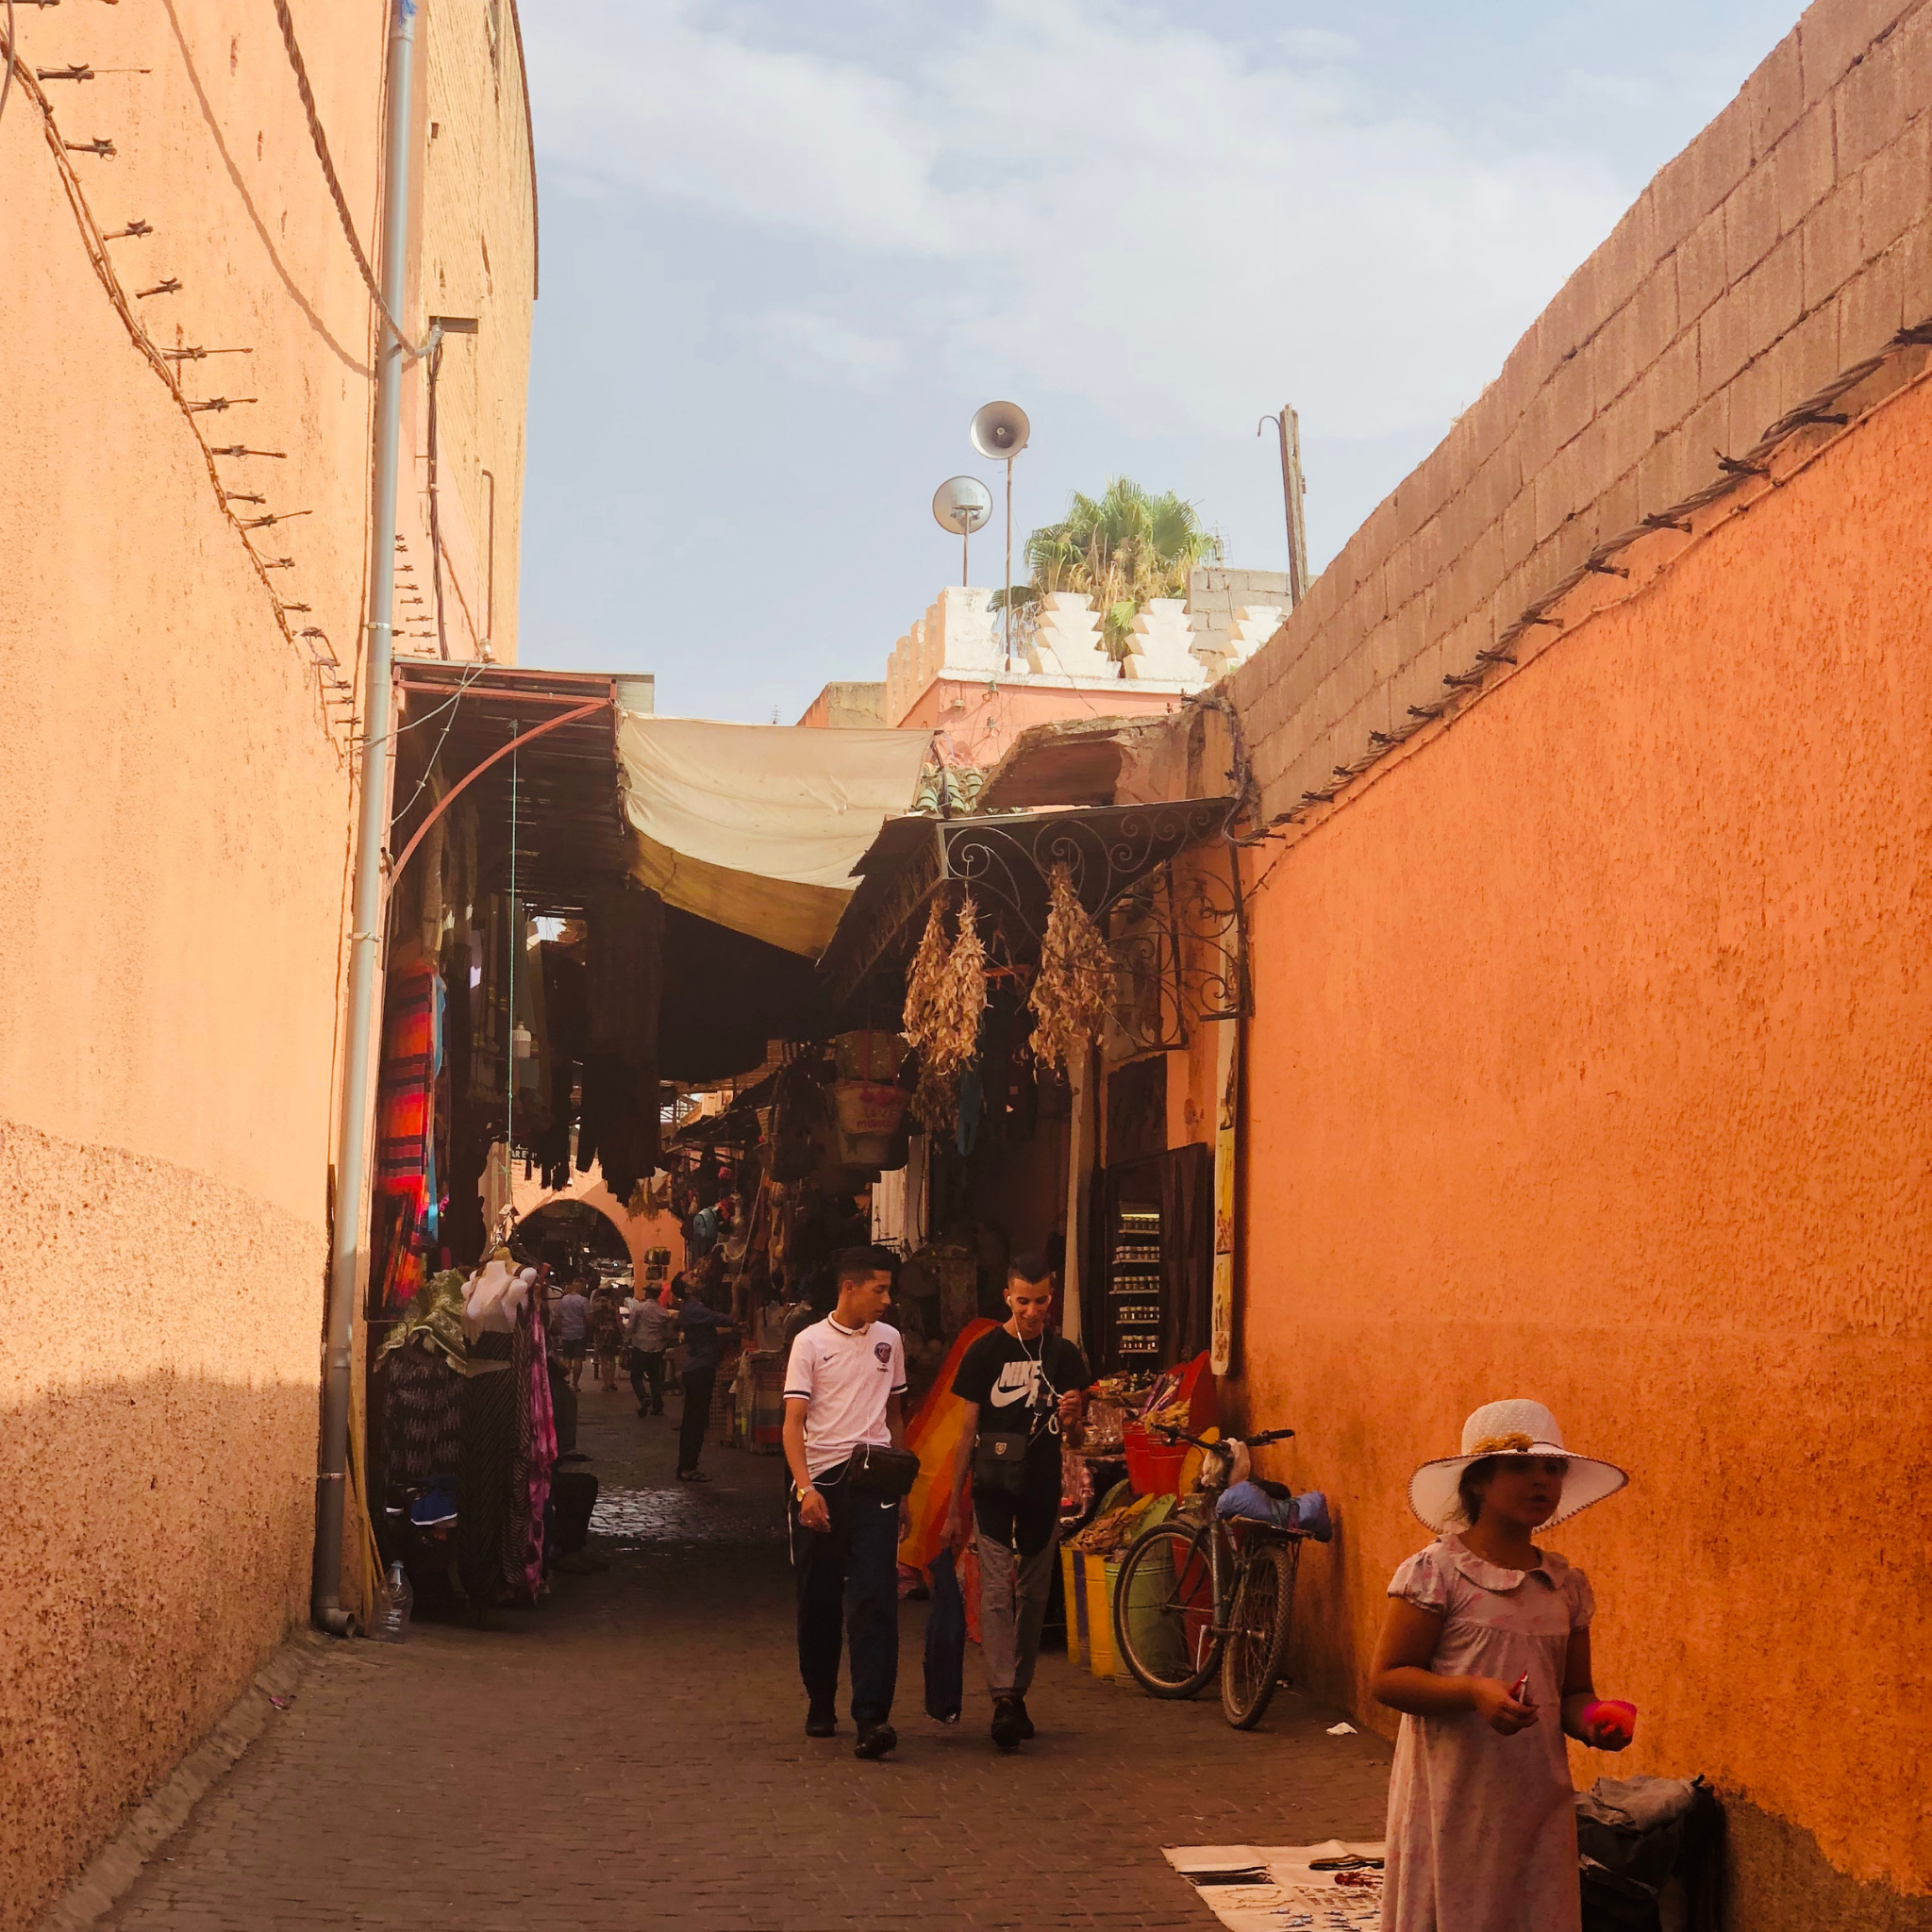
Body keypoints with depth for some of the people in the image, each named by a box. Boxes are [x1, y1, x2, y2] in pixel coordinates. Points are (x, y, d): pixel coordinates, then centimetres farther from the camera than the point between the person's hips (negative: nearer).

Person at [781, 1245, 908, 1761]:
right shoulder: (811, 1342, -1)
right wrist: (805, 1487, -20)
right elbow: (793, 1422, -7)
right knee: (818, 1601, 8)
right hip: (821, 1481, -2)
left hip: (873, 1481, 2)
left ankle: (873, 1718, -15)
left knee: (875, 1600, -10)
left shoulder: (889, 1340, 12)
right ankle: (820, 1704, 25)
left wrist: (901, 1487, 20)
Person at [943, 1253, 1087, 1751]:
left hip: (1042, 1491, 3)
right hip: (993, 1491, -3)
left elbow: (1069, 1431, 8)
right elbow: (968, 1432, 1)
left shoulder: (1063, 1354, 6)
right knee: (996, 1592, -11)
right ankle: (1003, 1698, -16)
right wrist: (954, 1505, 0)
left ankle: (1019, 1693, 19)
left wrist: (1071, 1413, -17)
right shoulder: (985, 1352, -1)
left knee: (1033, 1596, 8)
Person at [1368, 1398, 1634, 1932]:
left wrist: (1593, 1722, -7)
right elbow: (1386, 1678, -11)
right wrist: (1475, 1692, -24)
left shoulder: (1566, 1584, 8)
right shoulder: (1435, 1571, -9)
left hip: (1538, 1799, 5)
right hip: (1453, 1797, -5)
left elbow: (1572, 1691, 16)